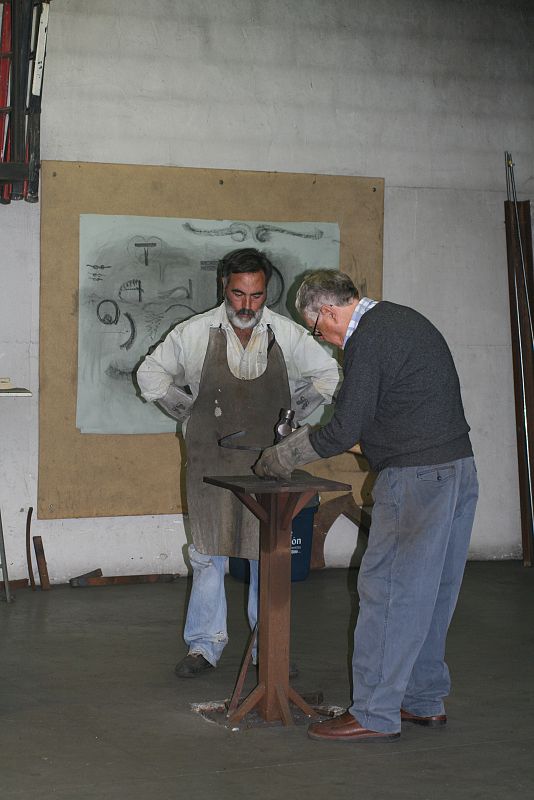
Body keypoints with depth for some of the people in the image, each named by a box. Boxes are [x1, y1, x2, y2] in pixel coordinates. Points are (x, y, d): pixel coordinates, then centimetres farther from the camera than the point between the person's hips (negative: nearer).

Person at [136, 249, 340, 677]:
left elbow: (329, 374, 12)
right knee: (209, 554, 6)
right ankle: (204, 645, 17)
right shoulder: (194, 333, -5)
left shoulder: (288, 334, -3)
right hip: (211, 461, 0)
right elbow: (151, 374, 10)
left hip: (268, 464, 0)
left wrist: (294, 414, 7)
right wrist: (188, 412, 6)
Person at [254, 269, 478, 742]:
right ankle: (426, 700, 24)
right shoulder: (405, 319, 17)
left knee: (386, 592, -4)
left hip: (415, 479, -10)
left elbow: (345, 431, -14)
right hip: (458, 469, 10)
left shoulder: (367, 340, -13)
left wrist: (279, 459, -2)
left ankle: (375, 715, 0)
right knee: (432, 591, 15)